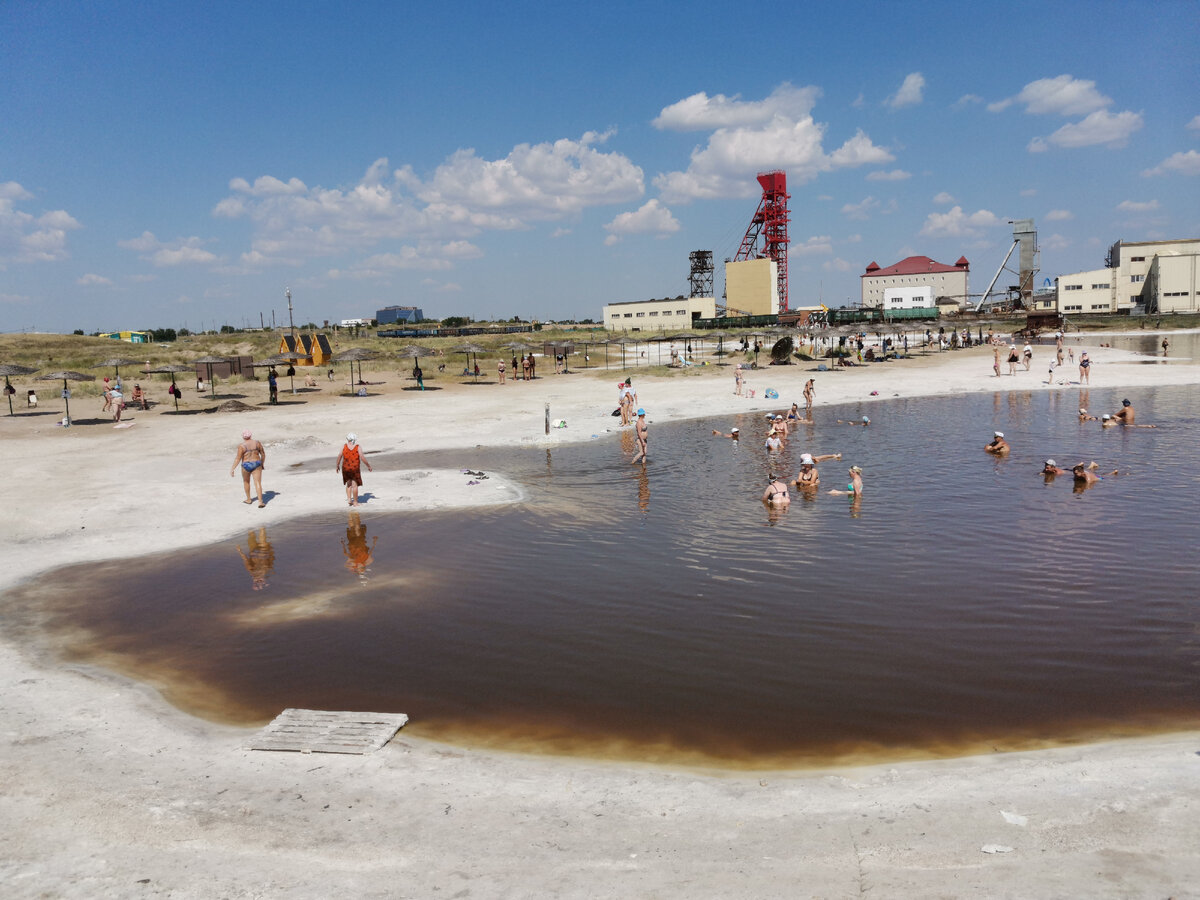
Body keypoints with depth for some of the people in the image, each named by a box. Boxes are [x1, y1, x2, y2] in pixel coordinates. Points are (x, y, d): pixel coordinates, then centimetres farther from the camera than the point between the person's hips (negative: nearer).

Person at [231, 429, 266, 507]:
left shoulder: (242, 446, -11)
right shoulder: (257, 443, -1)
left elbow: (238, 458, -14)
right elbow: (263, 454, 6)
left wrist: (232, 469, -10)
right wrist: (262, 463, 20)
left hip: (246, 466, -1)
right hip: (256, 465, 1)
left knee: (246, 481, 23)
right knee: (258, 483, -1)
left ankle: (248, 499, 33)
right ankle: (260, 502, -12)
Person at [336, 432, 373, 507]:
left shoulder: (344, 447, -4)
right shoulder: (358, 447, -10)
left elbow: (339, 456, -2)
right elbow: (362, 458, -13)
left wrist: (337, 466, 13)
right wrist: (368, 466, -1)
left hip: (345, 468, 3)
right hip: (355, 469, -2)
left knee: (349, 484, 21)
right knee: (355, 485, 5)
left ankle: (349, 498, 12)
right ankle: (355, 502, 9)